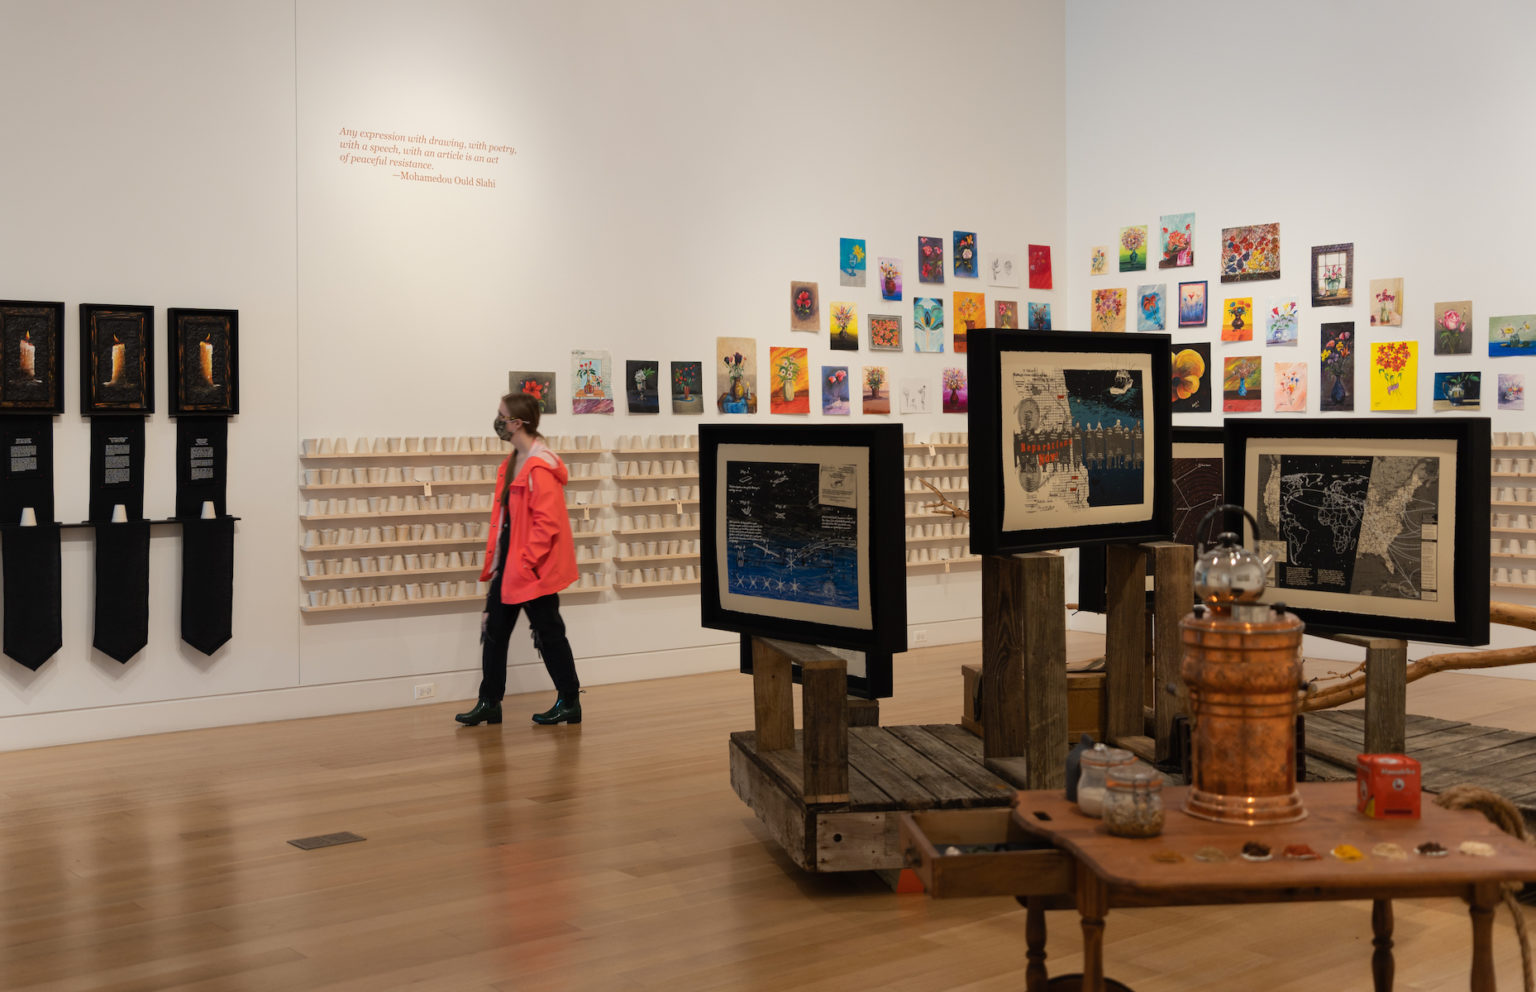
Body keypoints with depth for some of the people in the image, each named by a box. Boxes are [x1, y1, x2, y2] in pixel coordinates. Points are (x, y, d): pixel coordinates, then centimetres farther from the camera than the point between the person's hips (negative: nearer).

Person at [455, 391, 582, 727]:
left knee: (548, 633, 2)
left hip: (533, 569, -9)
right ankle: (489, 703, 21)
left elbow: (547, 522, -24)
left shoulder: (540, 468, -20)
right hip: (508, 564, 10)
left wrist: (527, 562, -22)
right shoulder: (513, 462, 11)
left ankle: (569, 703, 16)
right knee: (493, 630, 12)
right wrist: (493, 559, 14)